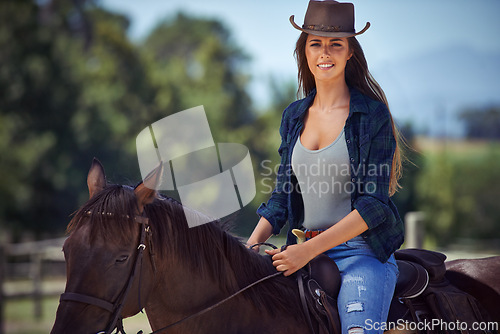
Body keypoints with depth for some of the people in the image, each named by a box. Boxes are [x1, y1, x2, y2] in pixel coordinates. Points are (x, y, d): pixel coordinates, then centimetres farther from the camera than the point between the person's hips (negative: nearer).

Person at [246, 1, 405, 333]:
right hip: (304, 251, 5)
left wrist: (309, 249, -18)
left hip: (363, 251, -5)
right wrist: (251, 246, -2)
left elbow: (374, 203, -10)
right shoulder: (293, 116, 12)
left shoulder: (373, 115, -4)